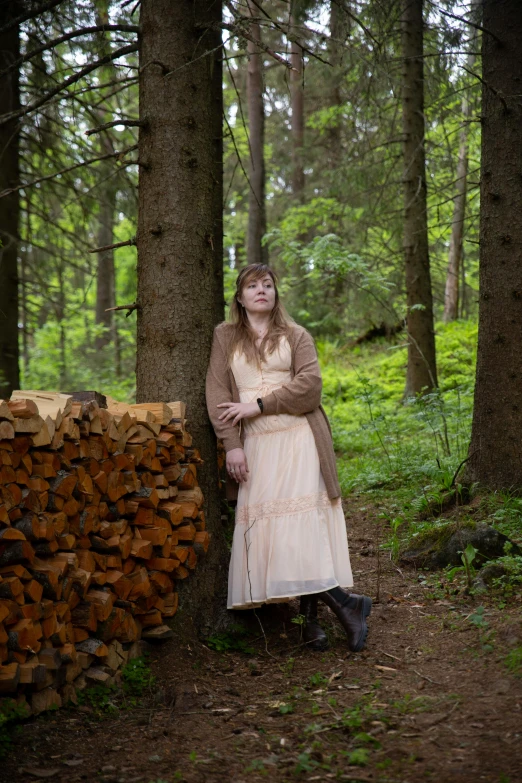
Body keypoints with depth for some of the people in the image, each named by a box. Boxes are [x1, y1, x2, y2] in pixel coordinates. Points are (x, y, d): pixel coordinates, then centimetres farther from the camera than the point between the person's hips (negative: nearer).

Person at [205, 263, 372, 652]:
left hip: (297, 439, -2)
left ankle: (312, 617, -7)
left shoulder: (295, 335, 11)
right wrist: (232, 444, -5)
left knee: (299, 522, -13)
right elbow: (218, 393, 5)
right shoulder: (225, 337, 14)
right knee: (264, 526, -6)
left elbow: (310, 383, -4)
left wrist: (258, 405, -10)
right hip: (254, 445, 2)